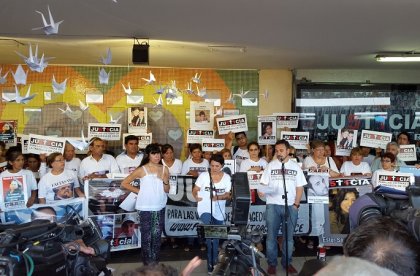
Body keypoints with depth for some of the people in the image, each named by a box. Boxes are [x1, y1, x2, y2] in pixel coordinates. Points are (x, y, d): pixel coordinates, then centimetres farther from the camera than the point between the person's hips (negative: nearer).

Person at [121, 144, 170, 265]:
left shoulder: (164, 169, 3)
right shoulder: (142, 170, -7)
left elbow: (167, 190, 6)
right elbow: (124, 183, -4)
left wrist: (165, 181, -14)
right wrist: (139, 191, -6)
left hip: (160, 207, 3)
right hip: (145, 207, -3)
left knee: (157, 235, 9)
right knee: (146, 235, 3)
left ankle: (155, 262, 21)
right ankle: (148, 263, 14)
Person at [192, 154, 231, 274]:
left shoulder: (226, 177, 1)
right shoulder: (204, 176, -5)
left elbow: (228, 195, -1)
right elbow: (195, 190, -1)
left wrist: (217, 197, -20)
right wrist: (196, 197, -22)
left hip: (219, 211, 3)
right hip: (205, 209, -3)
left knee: (215, 237, 14)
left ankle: (213, 262, 32)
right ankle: (211, 262, -11)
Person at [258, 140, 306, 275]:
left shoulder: (295, 167, 6)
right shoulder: (270, 165, 4)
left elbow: (300, 188, 7)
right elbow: (263, 185, 3)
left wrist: (296, 204, -2)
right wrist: (263, 190, -19)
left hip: (290, 206, 1)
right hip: (273, 205, -1)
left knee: (289, 236, 8)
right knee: (271, 236, 3)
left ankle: (287, 262, 21)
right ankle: (272, 263, 14)